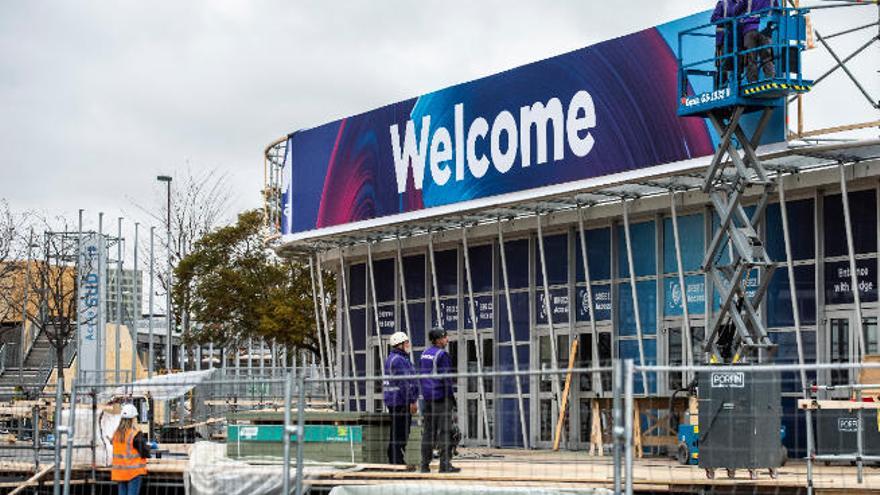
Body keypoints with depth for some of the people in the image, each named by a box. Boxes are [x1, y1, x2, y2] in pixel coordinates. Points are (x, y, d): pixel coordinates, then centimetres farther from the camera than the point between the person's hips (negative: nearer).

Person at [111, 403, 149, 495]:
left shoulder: (116, 434, 5)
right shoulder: (136, 434, -13)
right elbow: (145, 453, -11)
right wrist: (148, 447, 11)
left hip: (119, 471, 6)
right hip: (134, 471, -6)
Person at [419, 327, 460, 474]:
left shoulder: (424, 354, 13)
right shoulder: (442, 354, -12)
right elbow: (446, 377, -15)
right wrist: (452, 396, -9)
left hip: (428, 396, 8)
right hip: (442, 396, -8)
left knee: (428, 430, 10)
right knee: (445, 430, -5)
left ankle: (425, 464, 9)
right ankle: (445, 464, -7)